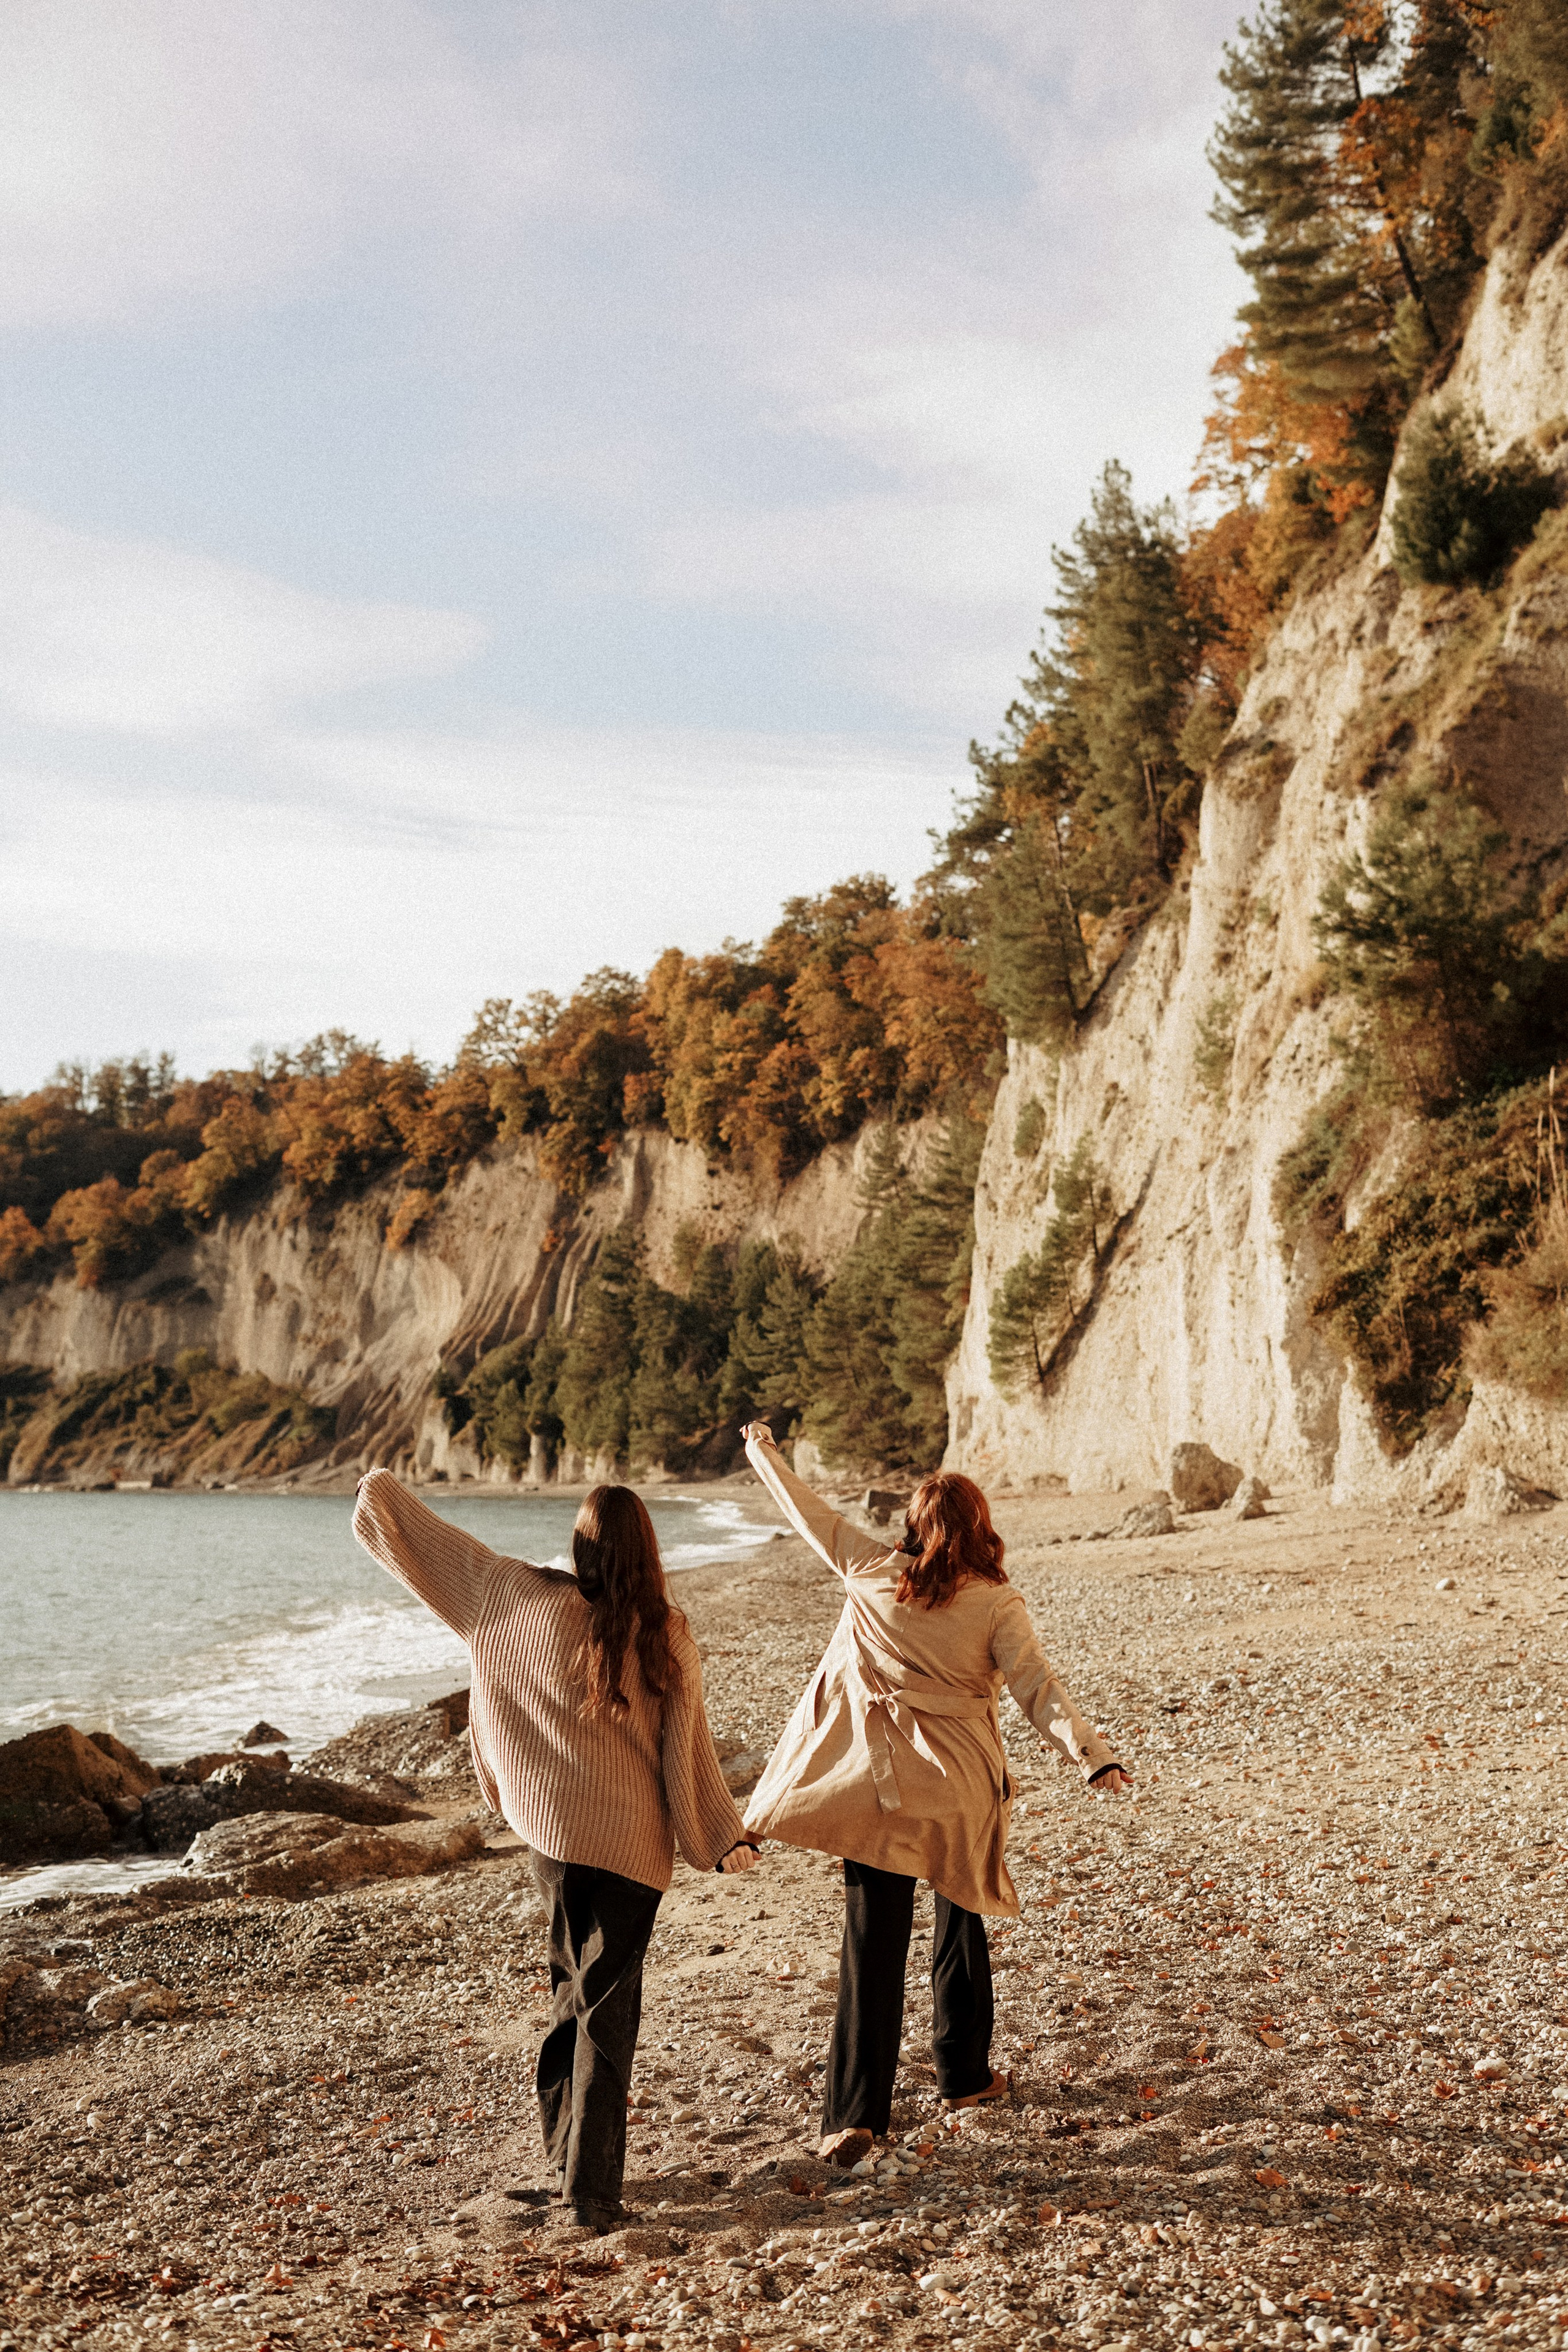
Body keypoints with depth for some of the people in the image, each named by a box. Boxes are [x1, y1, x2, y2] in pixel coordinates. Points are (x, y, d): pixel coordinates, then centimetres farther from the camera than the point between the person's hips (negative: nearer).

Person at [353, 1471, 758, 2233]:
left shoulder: (522, 1600, -4)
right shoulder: (667, 1636, -6)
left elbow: (413, 1540, 2)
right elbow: (687, 1748, -3)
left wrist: (383, 1491, 21)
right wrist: (723, 1838, 5)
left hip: (552, 1826, 2)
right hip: (631, 1838, -2)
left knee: (572, 1984, 22)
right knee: (608, 2010, 3)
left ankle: (561, 2145, 32)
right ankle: (590, 2192, 1)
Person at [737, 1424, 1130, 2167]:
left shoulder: (871, 1571, -2)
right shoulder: (995, 1602, -5)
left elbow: (811, 1514, 11)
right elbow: (1036, 1688, -16)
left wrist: (762, 1451, 25)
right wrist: (1092, 1756, -21)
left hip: (875, 1779, 0)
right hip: (959, 1785, 0)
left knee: (872, 1947, 0)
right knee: (960, 1926, 21)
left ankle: (854, 2113, -6)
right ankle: (964, 2073, 34)